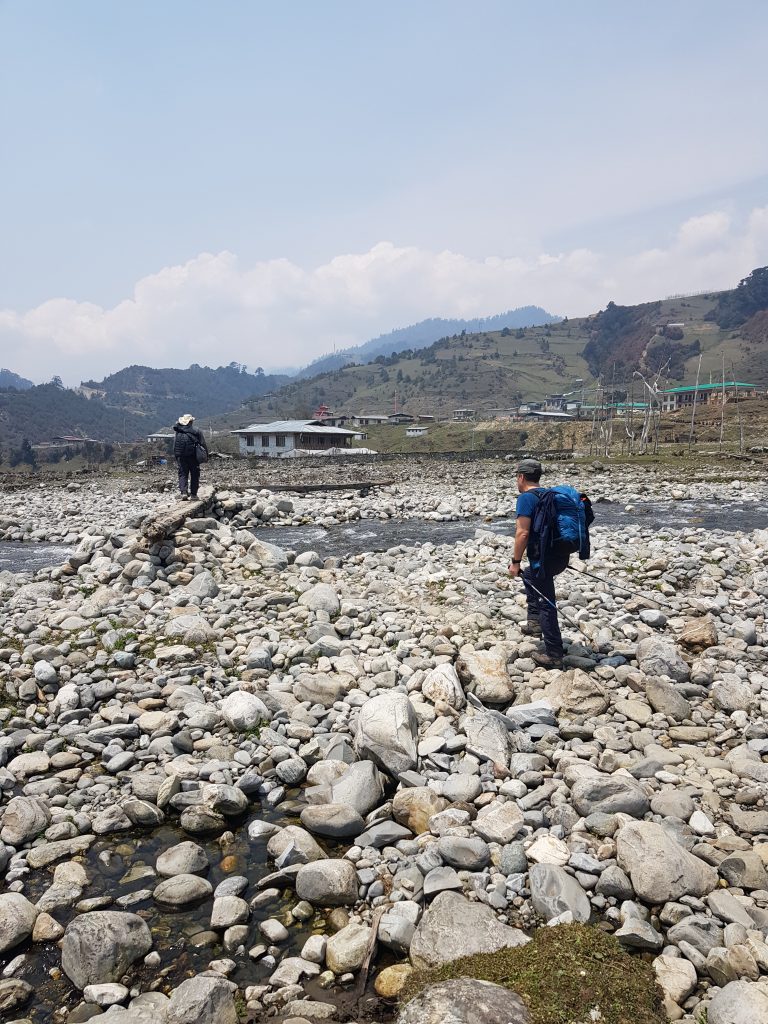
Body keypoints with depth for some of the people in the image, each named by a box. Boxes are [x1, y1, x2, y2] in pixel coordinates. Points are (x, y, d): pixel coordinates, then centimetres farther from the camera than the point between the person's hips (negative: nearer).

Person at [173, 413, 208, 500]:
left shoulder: (178, 432, 1)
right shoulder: (197, 431, -6)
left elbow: (174, 447, 5)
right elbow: (203, 444, -6)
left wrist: (176, 458, 12)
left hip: (181, 457, 2)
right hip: (193, 456, -1)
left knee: (182, 474, 6)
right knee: (194, 475, 9)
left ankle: (183, 492, -12)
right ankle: (193, 494, 9)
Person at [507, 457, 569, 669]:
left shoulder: (526, 498, -11)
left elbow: (523, 533, -19)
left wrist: (515, 561, -12)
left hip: (543, 559, -9)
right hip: (560, 555, 9)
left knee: (546, 605, -2)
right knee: (529, 574, 33)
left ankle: (554, 655, 3)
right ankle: (534, 622, 31)